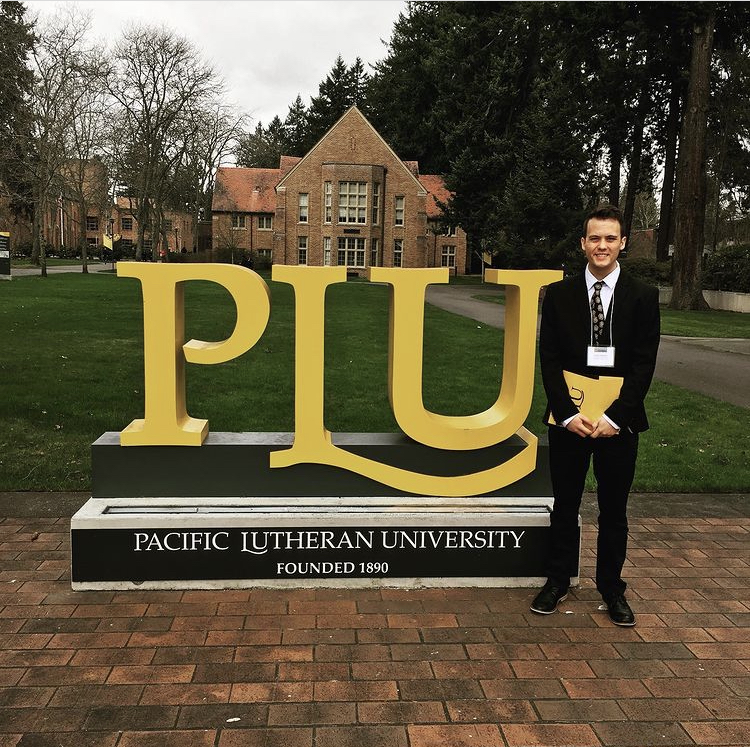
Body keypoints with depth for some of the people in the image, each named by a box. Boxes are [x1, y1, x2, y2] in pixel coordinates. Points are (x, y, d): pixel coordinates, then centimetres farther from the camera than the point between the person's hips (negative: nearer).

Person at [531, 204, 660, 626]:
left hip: (618, 421, 0)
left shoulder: (643, 297, 0)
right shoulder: (560, 294, 2)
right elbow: (549, 359, -1)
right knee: (565, 506, 12)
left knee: (614, 510, 11)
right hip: (568, 418, 1)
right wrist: (567, 413, -11)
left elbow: (644, 365, -4)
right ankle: (558, 581, 27)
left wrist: (614, 417, -13)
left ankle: (612, 588, 27)